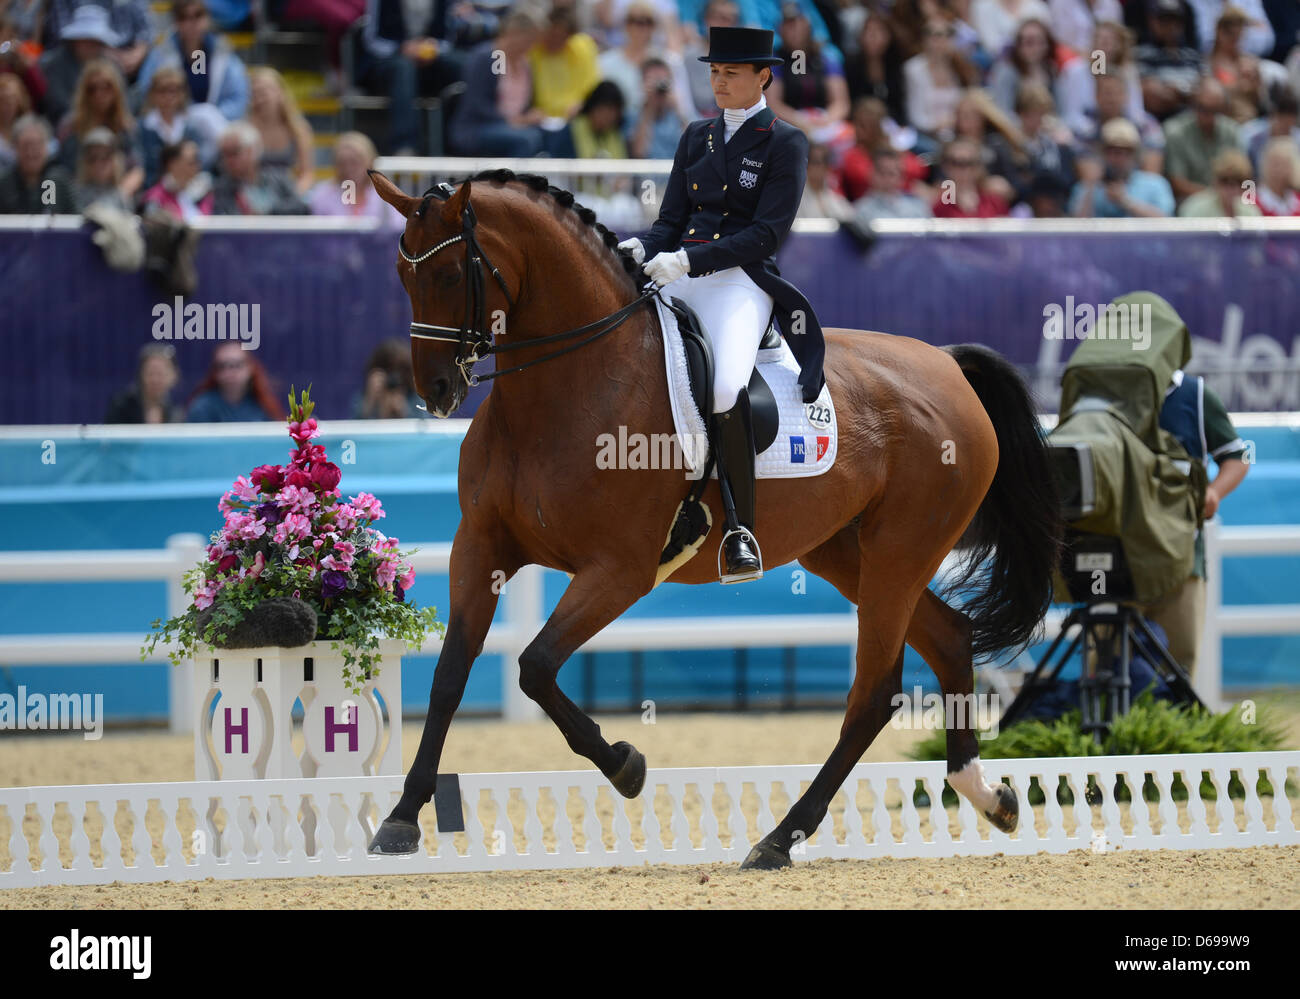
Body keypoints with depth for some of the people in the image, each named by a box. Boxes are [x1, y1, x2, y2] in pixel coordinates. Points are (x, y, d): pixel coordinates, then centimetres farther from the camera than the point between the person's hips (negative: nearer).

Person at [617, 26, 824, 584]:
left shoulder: (785, 145, 0)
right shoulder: (697, 137, 19)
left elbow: (767, 234, -9)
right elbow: (672, 220, 17)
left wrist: (688, 260, -19)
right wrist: (643, 251, -7)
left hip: (742, 280, -6)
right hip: (679, 278, 6)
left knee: (725, 386, -32)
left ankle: (740, 531, -22)